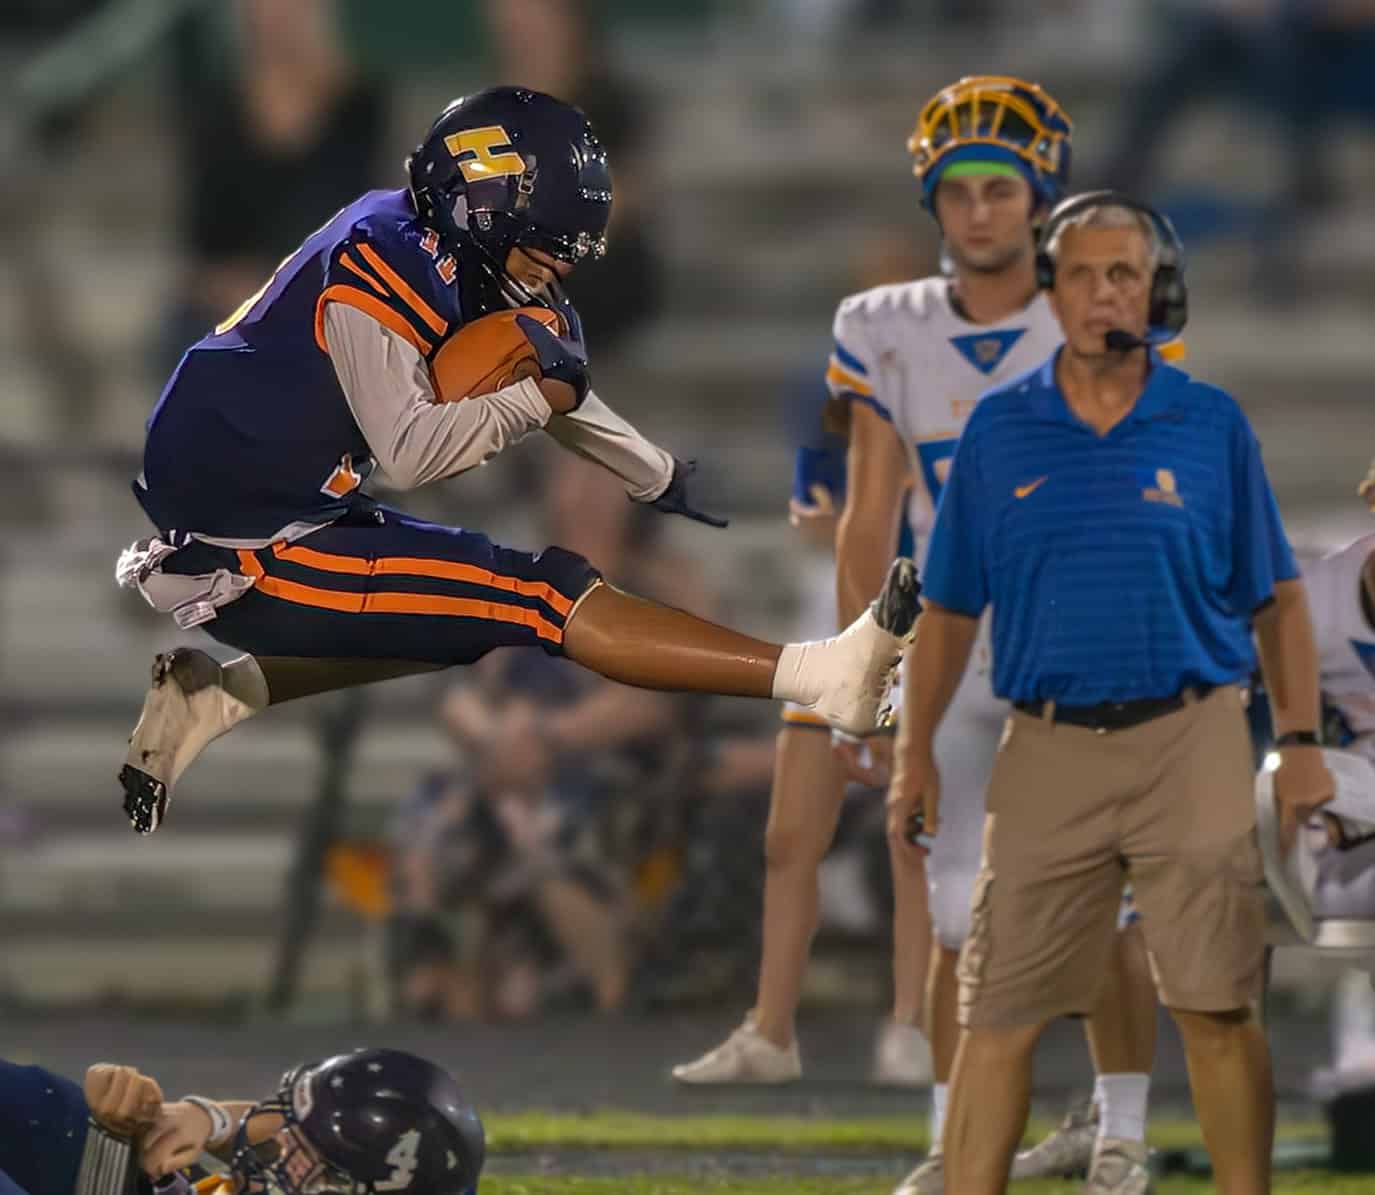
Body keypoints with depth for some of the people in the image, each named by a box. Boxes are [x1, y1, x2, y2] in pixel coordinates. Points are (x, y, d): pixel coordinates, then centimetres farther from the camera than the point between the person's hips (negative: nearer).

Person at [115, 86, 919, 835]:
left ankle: (218, 699, 18)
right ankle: (823, 678, -22)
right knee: (542, 600, -15)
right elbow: (410, 453, -24)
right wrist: (543, 392, -17)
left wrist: (674, 487, 31)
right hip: (244, 557, -10)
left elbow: (567, 395, 23)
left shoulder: (448, 260, 9)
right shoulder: (382, 261, -19)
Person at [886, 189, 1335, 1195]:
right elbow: (951, 608, 11)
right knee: (999, 1009, 0)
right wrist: (916, 753, 5)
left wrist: (1302, 743, 0)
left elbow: (1276, 598, 8)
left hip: (1191, 744, -1)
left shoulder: (1213, 426, 4)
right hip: (1047, 750, 1)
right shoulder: (1000, 430, 7)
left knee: (1219, 1007, -2)